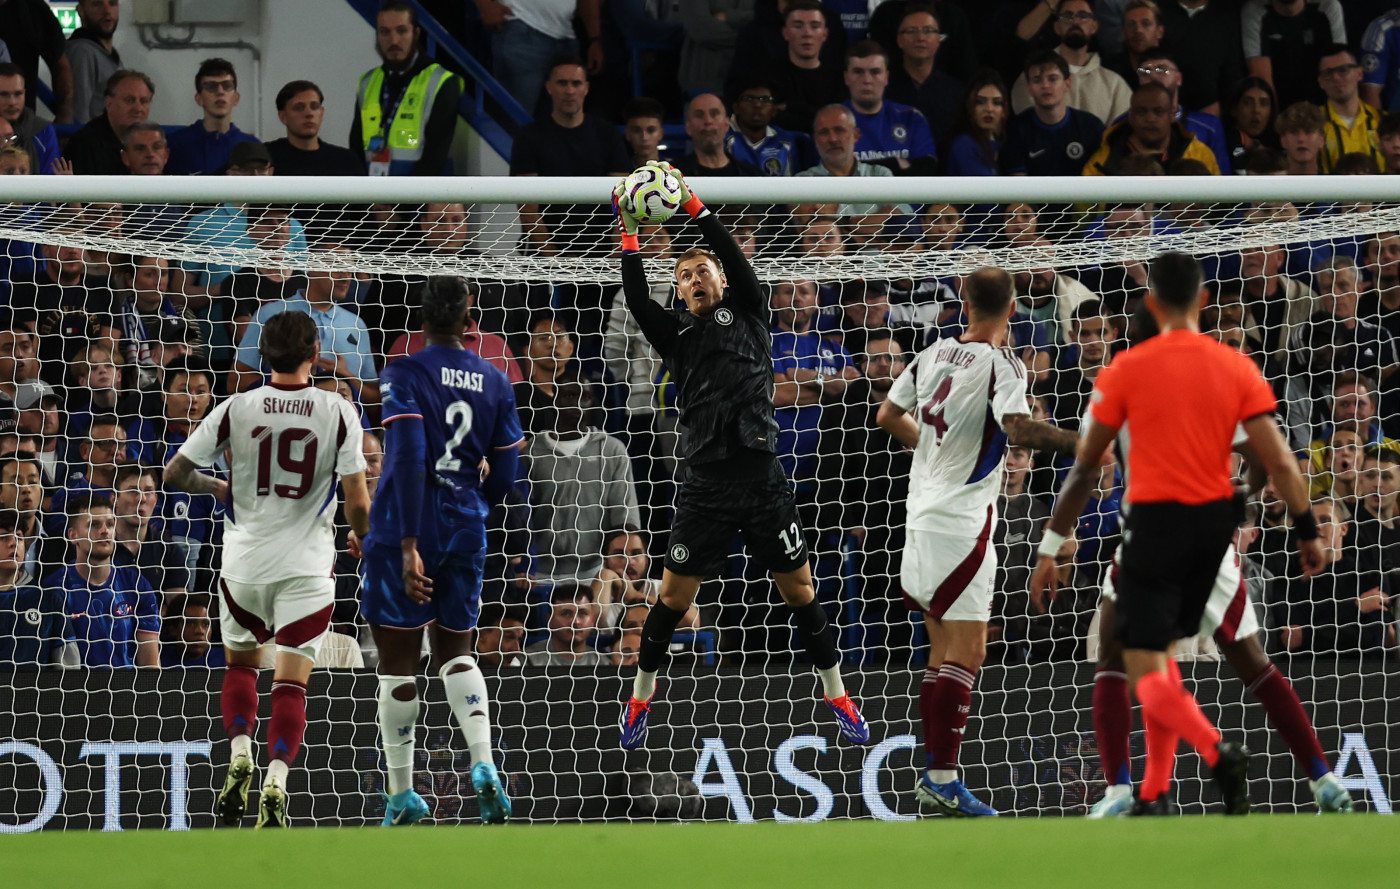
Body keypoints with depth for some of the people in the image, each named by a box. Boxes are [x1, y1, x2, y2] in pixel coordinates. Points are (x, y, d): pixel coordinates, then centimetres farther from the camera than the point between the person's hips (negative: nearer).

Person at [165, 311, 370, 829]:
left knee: (240, 662, 23)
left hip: (244, 563, 1)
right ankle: (275, 783, -16)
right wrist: (368, 547, 13)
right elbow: (358, 504, -8)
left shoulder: (235, 410, -5)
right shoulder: (338, 413, -7)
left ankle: (239, 755, 3)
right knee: (291, 682, 1)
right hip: (307, 566, -1)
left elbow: (174, 474, 0)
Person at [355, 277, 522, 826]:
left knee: (397, 661, 4)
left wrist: (407, 543, -20)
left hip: (406, 531, -4)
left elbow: (409, 458, -19)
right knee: (455, 651, 19)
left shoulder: (404, 374, -9)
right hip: (466, 532, 4)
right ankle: (483, 765, -4)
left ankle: (402, 795, 6)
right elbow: (504, 476, 7)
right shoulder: (496, 383, 5)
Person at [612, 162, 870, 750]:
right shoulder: (676, 336, 12)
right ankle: (641, 697, 18)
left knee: (799, 592, 4)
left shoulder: (748, 315, 10)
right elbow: (637, 302, -4)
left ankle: (837, 696, 16)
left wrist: (694, 207, -12)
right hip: (706, 485, 1)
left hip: (762, 477, -1)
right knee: (673, 598, 2)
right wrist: (630, 240, -11)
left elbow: (737, 261, -5)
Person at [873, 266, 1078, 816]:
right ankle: (943, 778, -12)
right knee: (966, 652, -7)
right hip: (963, 518, -8)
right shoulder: (1000, 364, -13)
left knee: (943, 650, 14)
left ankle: (935, 772, 15)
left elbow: (888, 417, 20)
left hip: (923, 511, 8)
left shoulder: (932, 356, 9)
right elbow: (1018, 428, -28)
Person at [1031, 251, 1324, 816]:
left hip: (1155, 520, -5)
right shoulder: (1236, 367, 1)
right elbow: (1278, 461, -4)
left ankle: (1215, 749, -33)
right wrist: (1307, 531, 1)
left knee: (1146, 674, -5)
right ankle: (1155, 794, 20)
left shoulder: (1127, 370, -7)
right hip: (1215, 520, 5)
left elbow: (1085, 467, -4)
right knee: (1162, 651, 21)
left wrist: (1051, 546, 1)